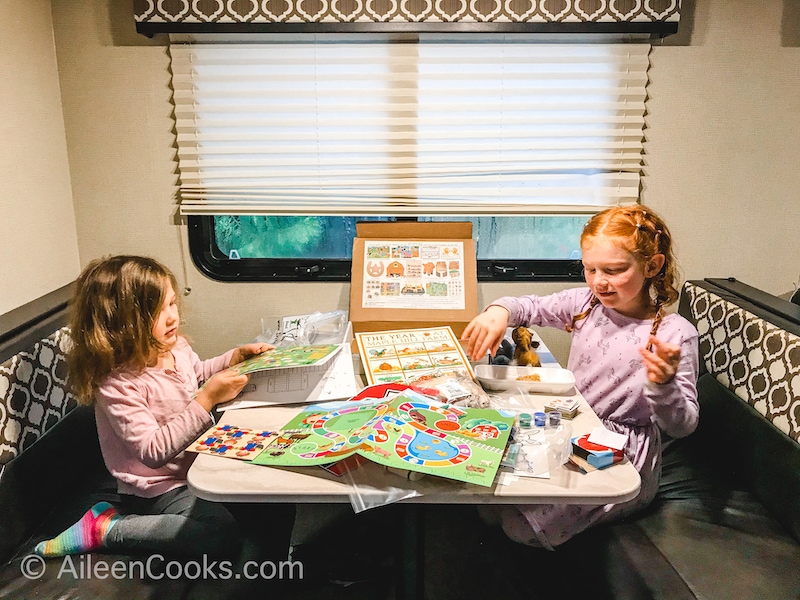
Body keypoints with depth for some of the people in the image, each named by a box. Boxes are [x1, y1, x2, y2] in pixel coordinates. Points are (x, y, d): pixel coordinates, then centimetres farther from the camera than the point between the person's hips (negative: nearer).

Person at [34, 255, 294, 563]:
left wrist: (236, 356, 5)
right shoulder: (117, 386, -26)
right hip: (160, 486, -6)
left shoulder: (176, 347, -3)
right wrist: (208, 398, -32)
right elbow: (154, 451, -29)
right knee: (222, 532, -25)